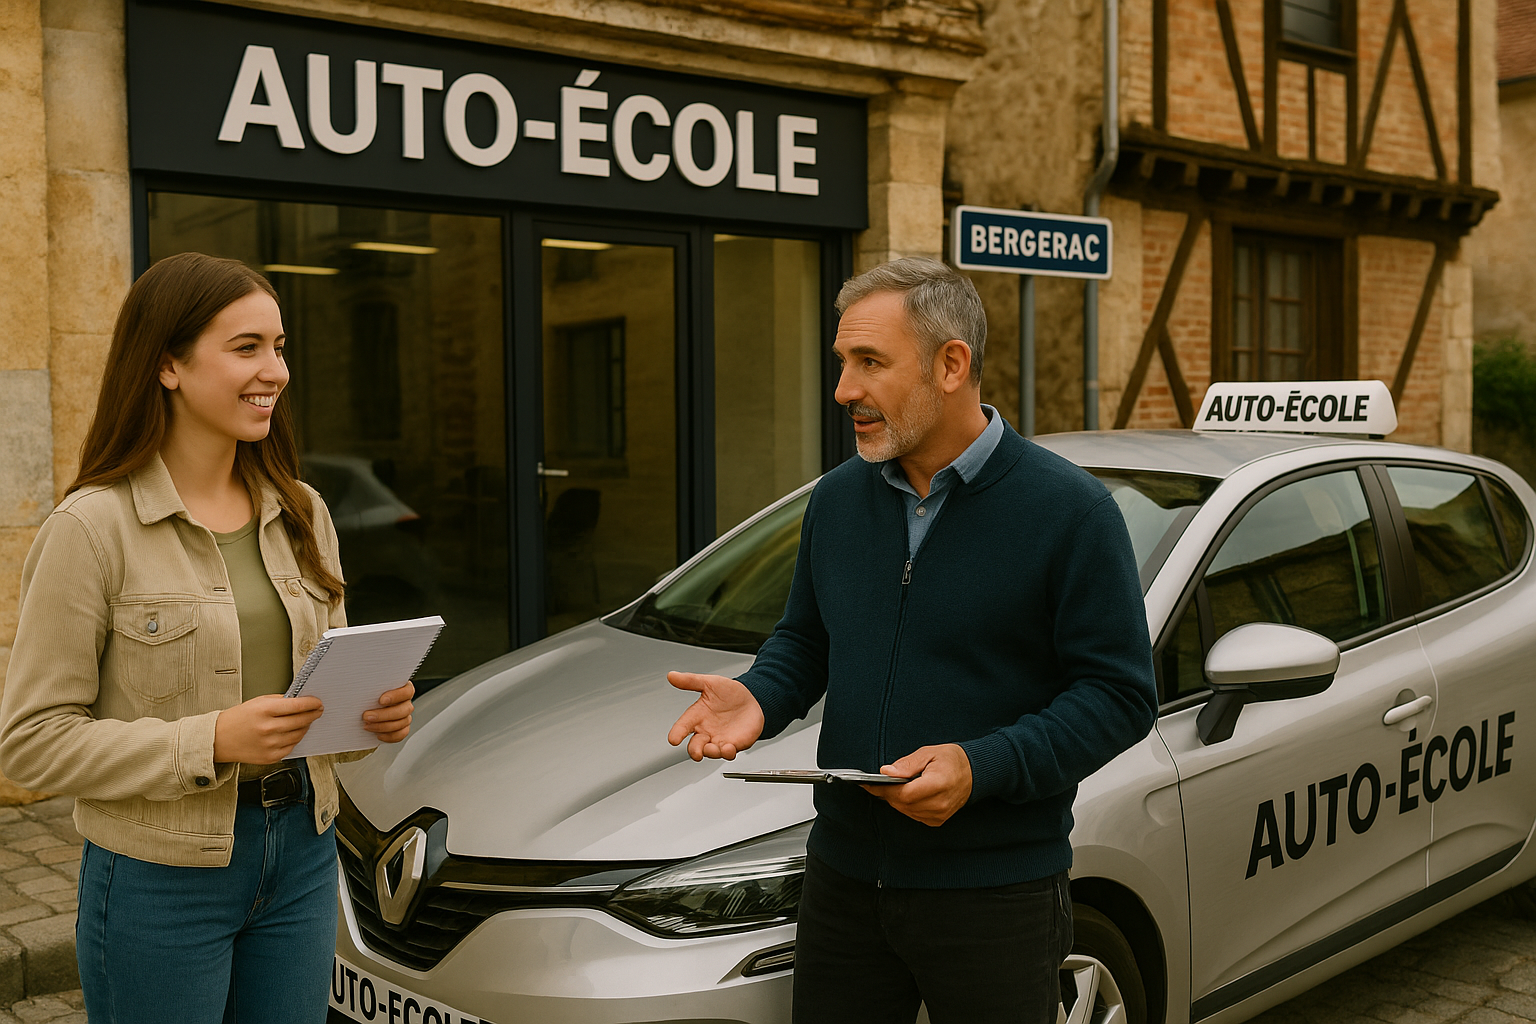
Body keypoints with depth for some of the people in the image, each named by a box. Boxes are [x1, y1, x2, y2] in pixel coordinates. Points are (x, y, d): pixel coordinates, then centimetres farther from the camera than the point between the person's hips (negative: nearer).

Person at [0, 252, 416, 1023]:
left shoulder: (301, 514, 6)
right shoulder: (92, 527, -12)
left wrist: (374, 712, -8)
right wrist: (210, 742, -23)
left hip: (302, 853, 5)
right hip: (161, 875, -5)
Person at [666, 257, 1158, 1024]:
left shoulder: (1068, 510, -11)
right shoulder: (838, 497, 7)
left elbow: (1121, 694, -12)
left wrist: (983, 767, -23)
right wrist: (759, 698, -5)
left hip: (995, 894, -5)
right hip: (843, 875, 5)